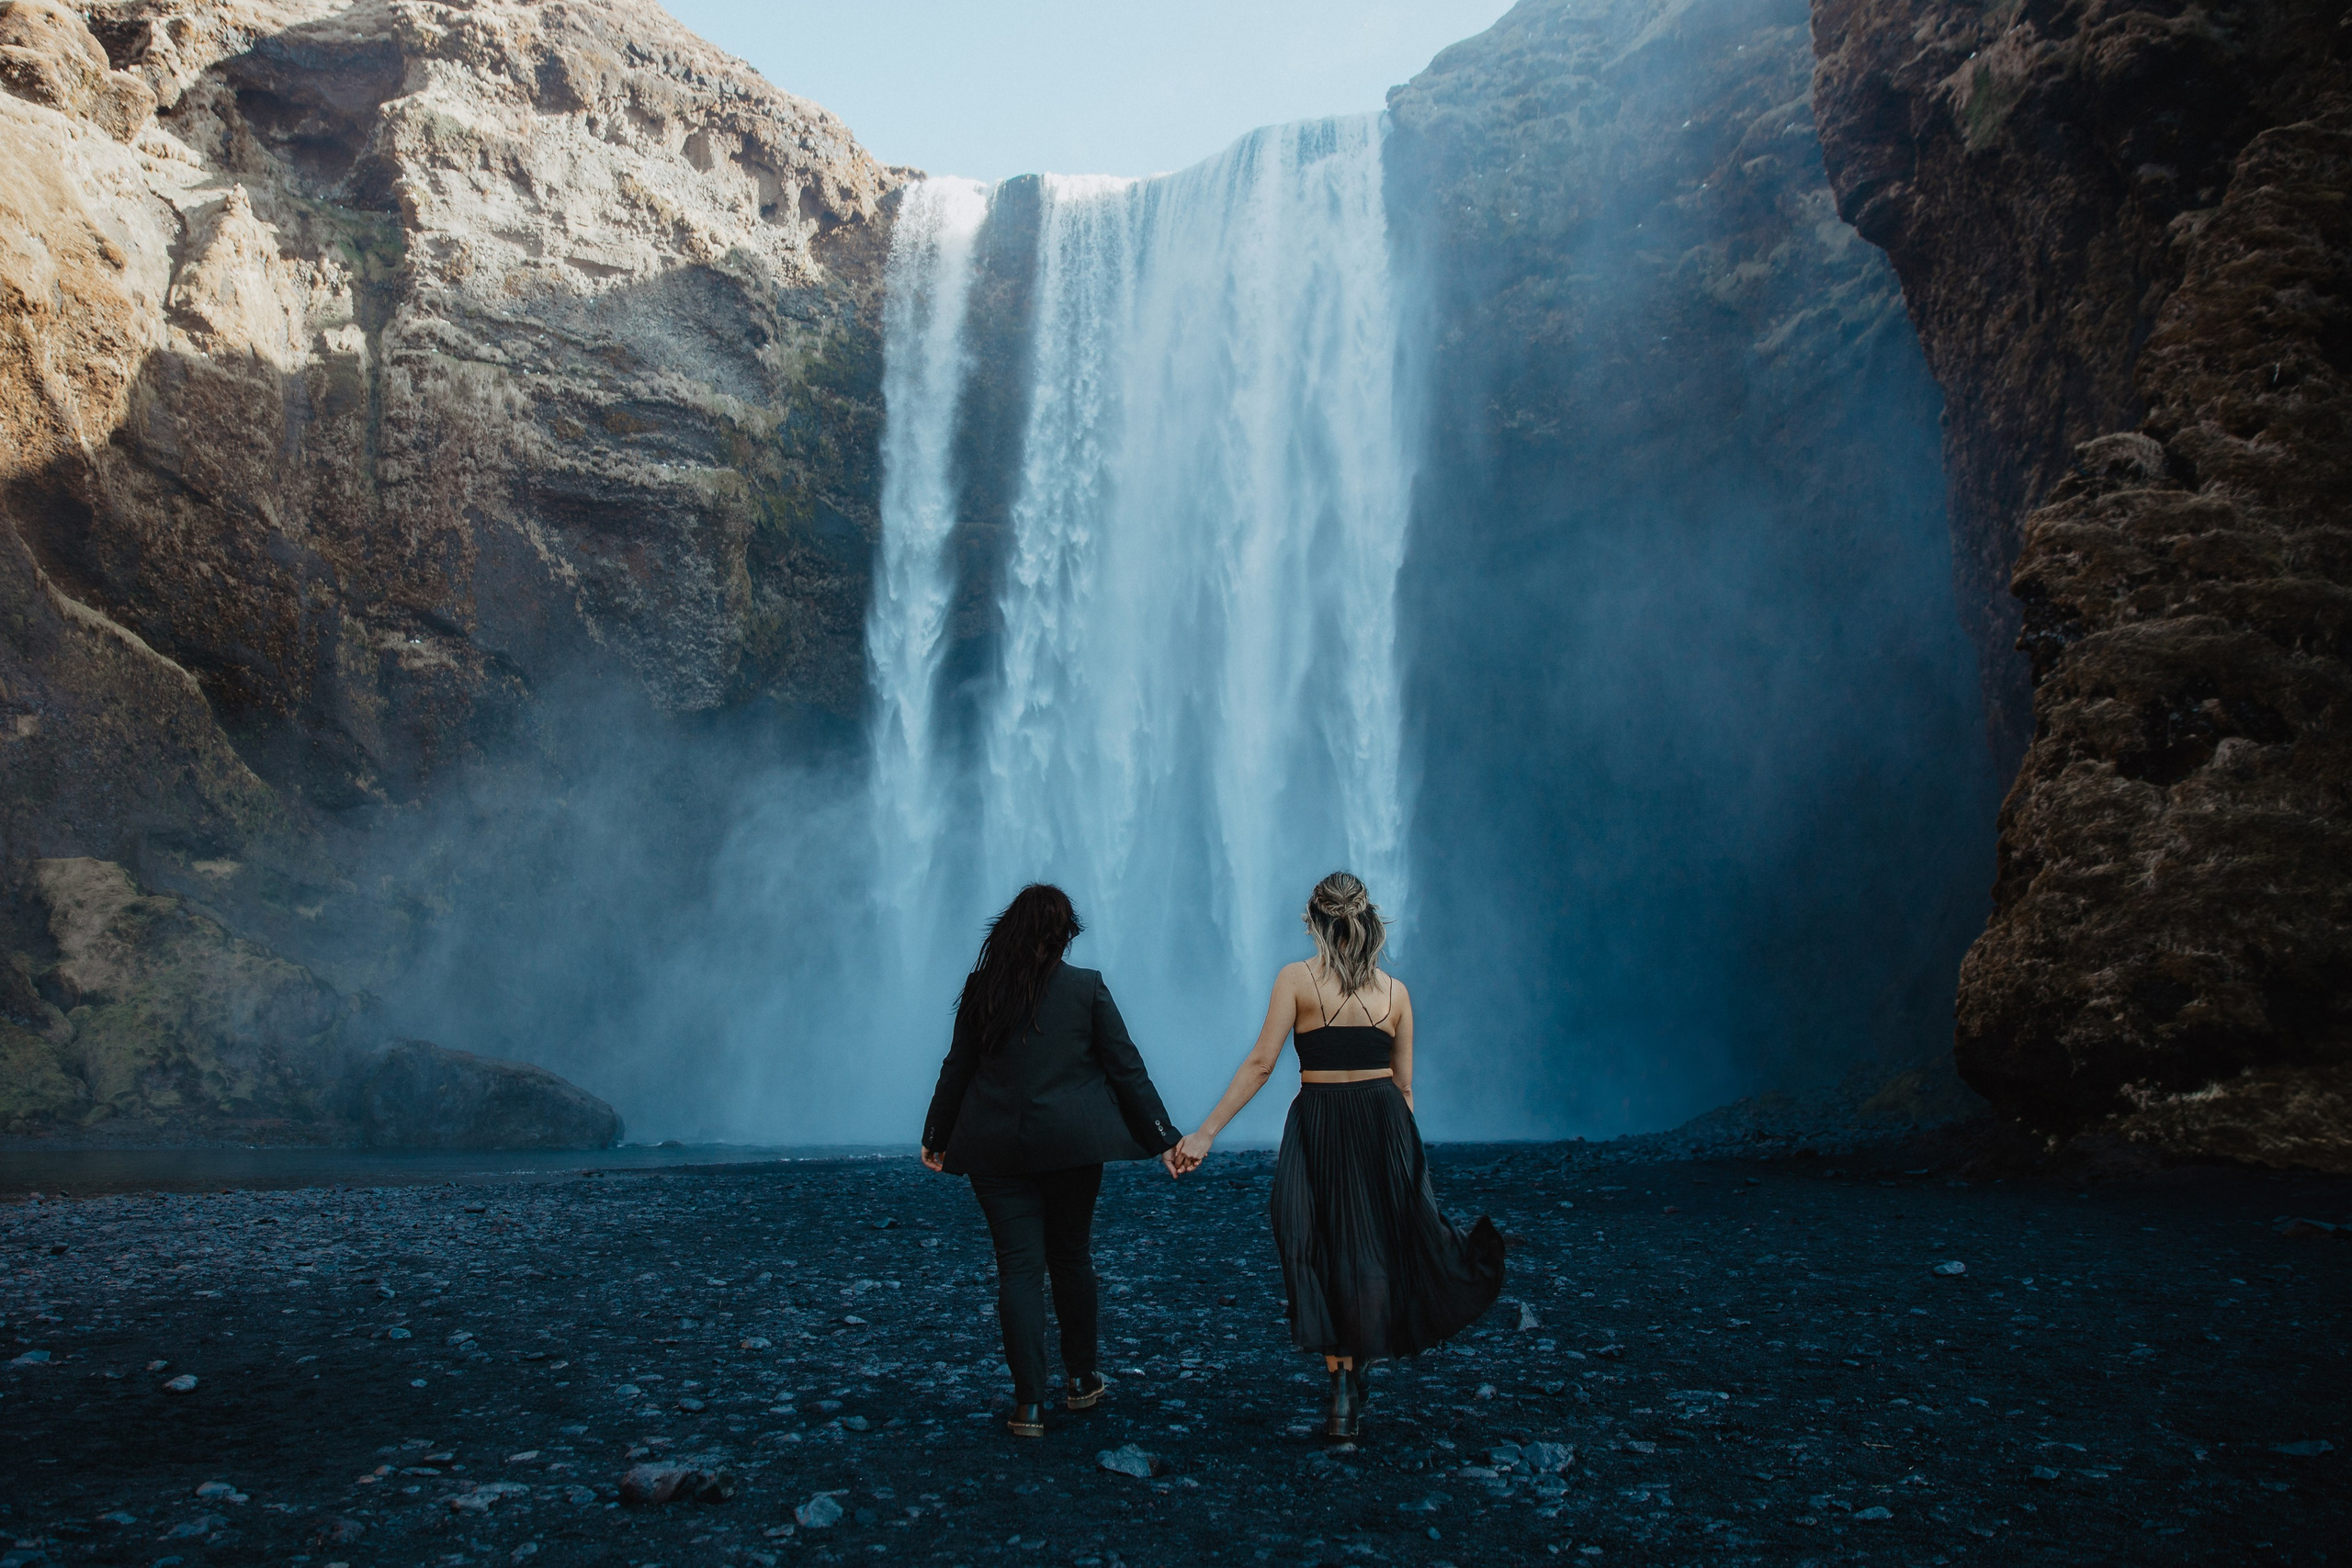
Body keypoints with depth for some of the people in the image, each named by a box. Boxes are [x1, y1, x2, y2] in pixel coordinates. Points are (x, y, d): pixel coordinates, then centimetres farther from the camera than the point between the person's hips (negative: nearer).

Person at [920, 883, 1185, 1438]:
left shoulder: (981, 990, 0)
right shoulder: (1087, 988, -4)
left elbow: (957, 1069, 6)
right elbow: (1127, 1069, -3)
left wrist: (936, 1137, 18)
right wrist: (1163, 1138, 3)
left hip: (997, 1150, 0)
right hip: (1071, 1144, 0)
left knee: (1018, 1267, 4)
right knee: (1071, 1257, 16)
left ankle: (1029, 1404, 4)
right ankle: (1082, 1380, 28)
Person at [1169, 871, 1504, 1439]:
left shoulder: (1297, 978, -5)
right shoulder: (1396, 992, 5)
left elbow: (1260, 1064, -11)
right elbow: (1404, 1085, 8)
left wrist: (1206, 1132, -9)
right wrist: (1405, 1154, 19)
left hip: (1319, 1123, -2)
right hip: (1386, 1124, 2)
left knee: (1323, 1251, 7)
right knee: (1382, 1243, 16)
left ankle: (1344, 1385, 2)